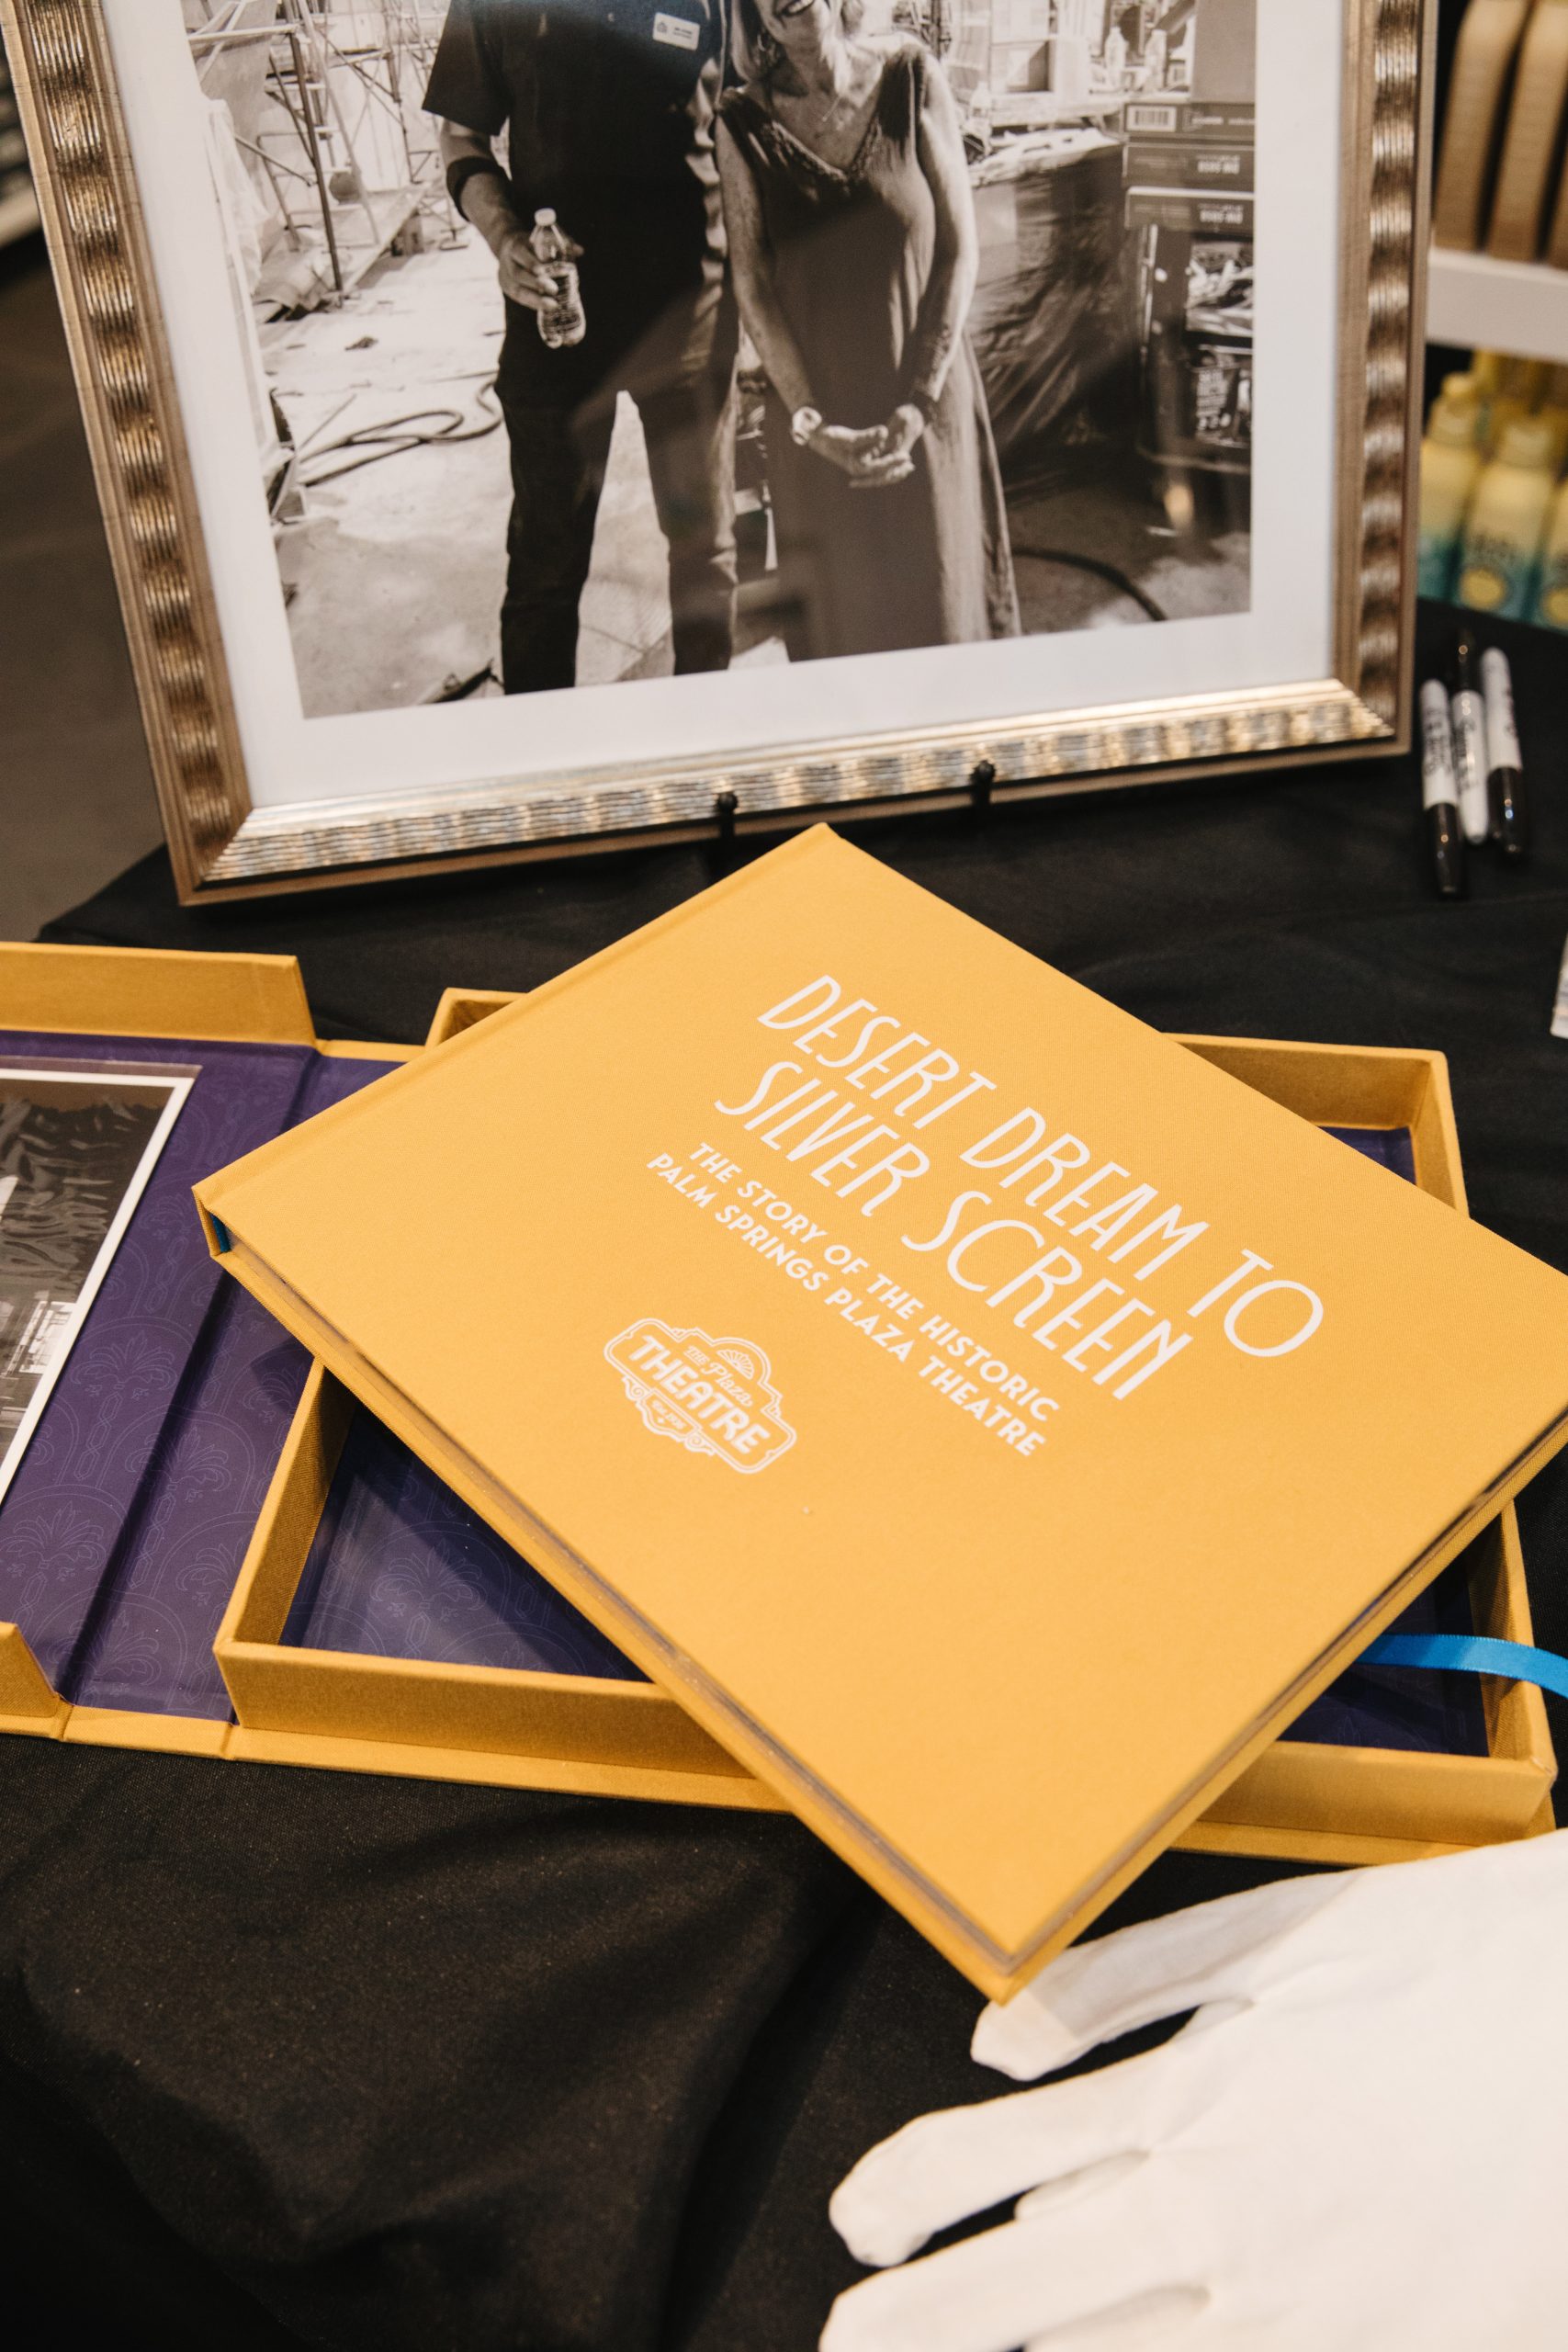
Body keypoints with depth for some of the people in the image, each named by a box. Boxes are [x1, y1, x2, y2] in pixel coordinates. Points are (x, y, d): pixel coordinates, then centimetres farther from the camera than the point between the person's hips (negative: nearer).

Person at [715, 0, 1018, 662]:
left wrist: (918, 405, -11)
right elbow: (752, 285, -4)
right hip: (814, 416, 0)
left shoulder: (911, 79, -4)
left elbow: (959, 249, -4)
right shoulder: (744, 121, -4)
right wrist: (813, 424, -13)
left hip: (924, 407, 0)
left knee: (937, 604, 8)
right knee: (836, 621, 8)